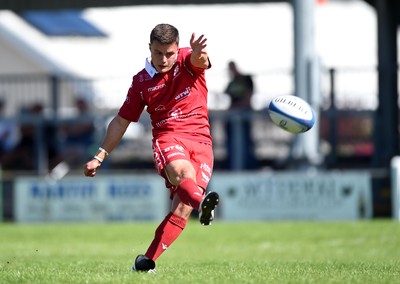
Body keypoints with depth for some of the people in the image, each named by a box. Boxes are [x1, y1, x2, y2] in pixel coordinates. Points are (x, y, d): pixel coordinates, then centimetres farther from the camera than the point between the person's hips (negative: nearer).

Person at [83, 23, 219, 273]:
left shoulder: (187, 61, 4)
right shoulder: (142, 82, 8)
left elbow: (199, 60, -23)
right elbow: (121, 122, 17)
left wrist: (199, 54, -48)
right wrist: (100, 156, 15)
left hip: (201, 141, 0)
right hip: (167, 137, 0)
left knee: (183, 208, -16)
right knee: (183, 171, -37)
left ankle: (147, 260, -13)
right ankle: (202, 202, -67)